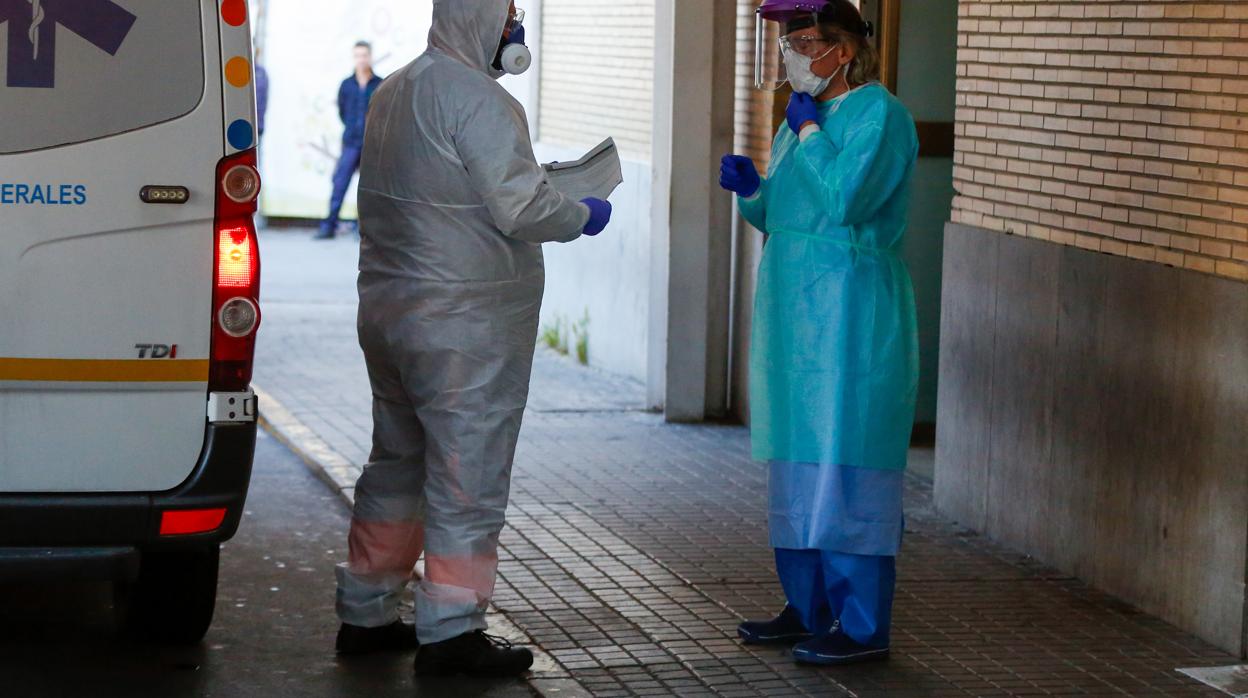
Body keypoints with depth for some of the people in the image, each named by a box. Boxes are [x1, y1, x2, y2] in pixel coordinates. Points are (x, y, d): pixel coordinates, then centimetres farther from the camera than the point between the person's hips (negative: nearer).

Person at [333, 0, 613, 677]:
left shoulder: (395, 91, 14)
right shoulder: (477, 99, -17)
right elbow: (520, 208, -21)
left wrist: (537, 188, 17)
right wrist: (582, 215, -3)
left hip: (388, 311, 10)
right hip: (465, 326, -9)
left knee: (397, 464, 19)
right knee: (467, 476, -3)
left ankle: (366, 614, 25)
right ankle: (449, 632, 0)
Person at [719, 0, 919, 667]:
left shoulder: (879, 115, -10)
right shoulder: (801, 121, 15)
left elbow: (842, 199, -24)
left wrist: (808, 130, -13)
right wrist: (749, 190, 3)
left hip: (850, 319, -9)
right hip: (796, 312, 9)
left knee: (845, 461, -8)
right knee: (797, 460, 12)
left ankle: (863, 625, -4)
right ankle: (808, 607, 22)